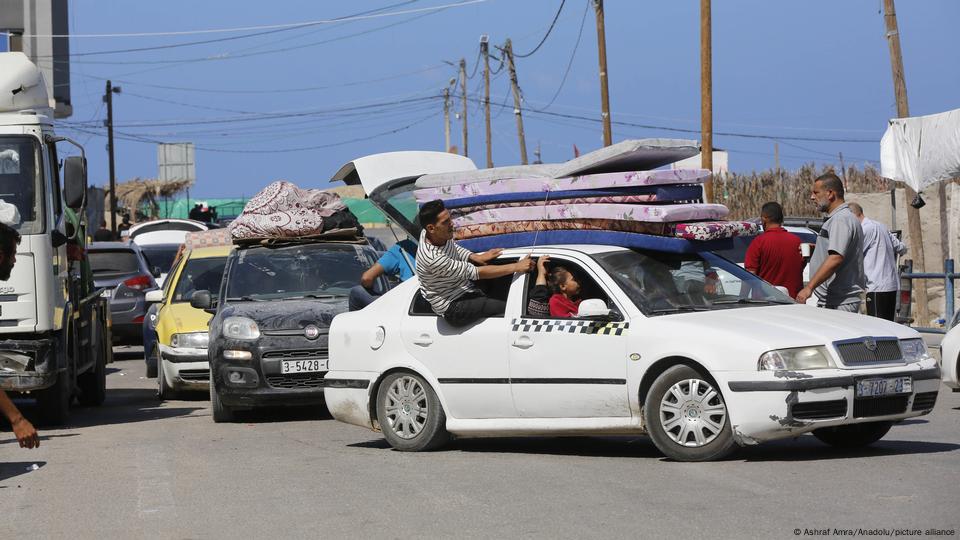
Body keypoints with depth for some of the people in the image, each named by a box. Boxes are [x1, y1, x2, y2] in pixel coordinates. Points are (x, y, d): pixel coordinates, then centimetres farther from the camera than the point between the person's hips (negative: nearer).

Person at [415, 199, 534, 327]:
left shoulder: (441, 235, -7)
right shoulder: (433, 259, -33)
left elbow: (454, 248, 18)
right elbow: (476, 273, -29)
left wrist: (475, 257, -1)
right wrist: (516, 267, -26)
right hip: (453, 308, -10)